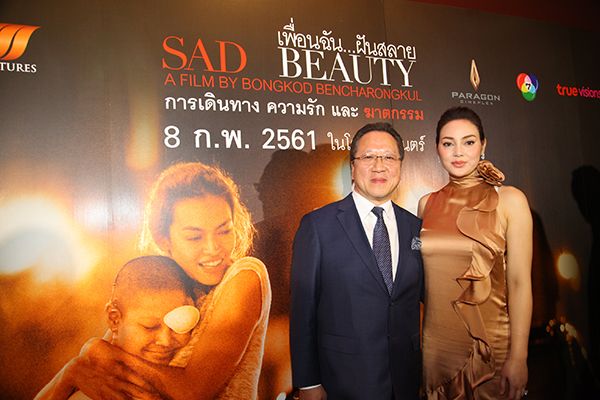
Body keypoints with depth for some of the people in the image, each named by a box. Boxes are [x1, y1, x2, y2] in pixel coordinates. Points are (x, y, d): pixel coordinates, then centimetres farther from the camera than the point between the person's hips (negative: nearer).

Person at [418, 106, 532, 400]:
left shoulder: (509, 200, -8)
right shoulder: (427, 204, 2)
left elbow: (519, 282, -10)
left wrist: (518, 357, -13)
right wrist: (415, 339, 11)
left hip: (491, 343, -3)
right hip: (436, 342, 3)